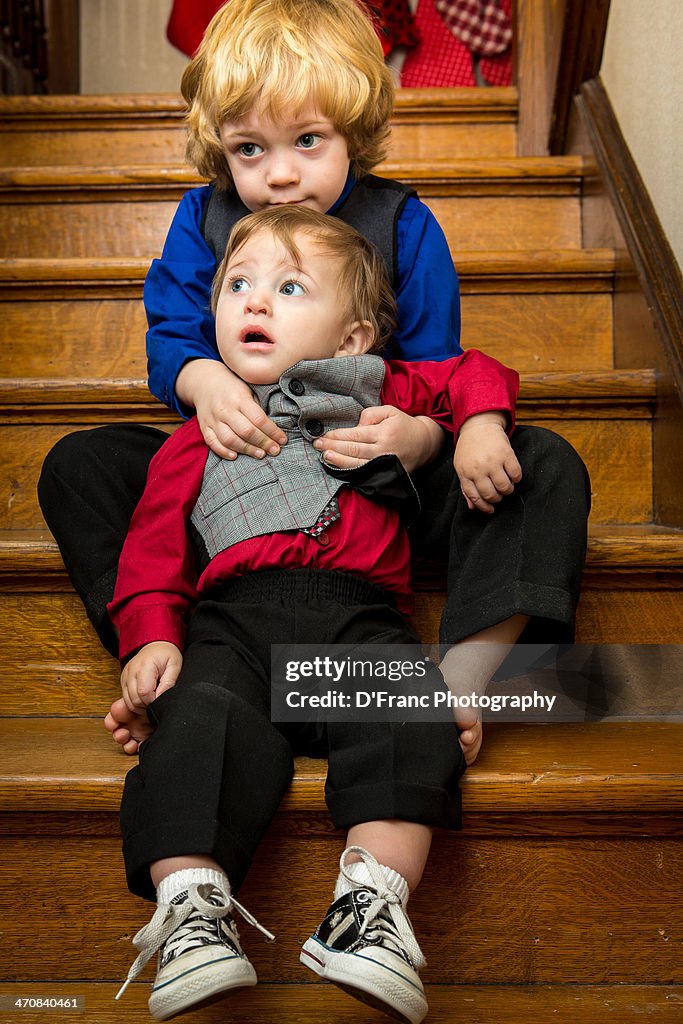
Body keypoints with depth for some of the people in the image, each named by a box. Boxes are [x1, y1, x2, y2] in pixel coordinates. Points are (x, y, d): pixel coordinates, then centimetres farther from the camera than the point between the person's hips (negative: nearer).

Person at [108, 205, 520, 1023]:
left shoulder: (377, 397, 29)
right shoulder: (198, 439, 27)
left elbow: (473, 373, 37)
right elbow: (152, 546, 18)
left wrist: (479, 424, 13)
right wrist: (151, 638, 0)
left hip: (359, 613, 0)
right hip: (232, 617, 0)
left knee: (408, 717, -30)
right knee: (202, 717, -30)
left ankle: (373, 902, -34)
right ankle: (190, 909, -35)